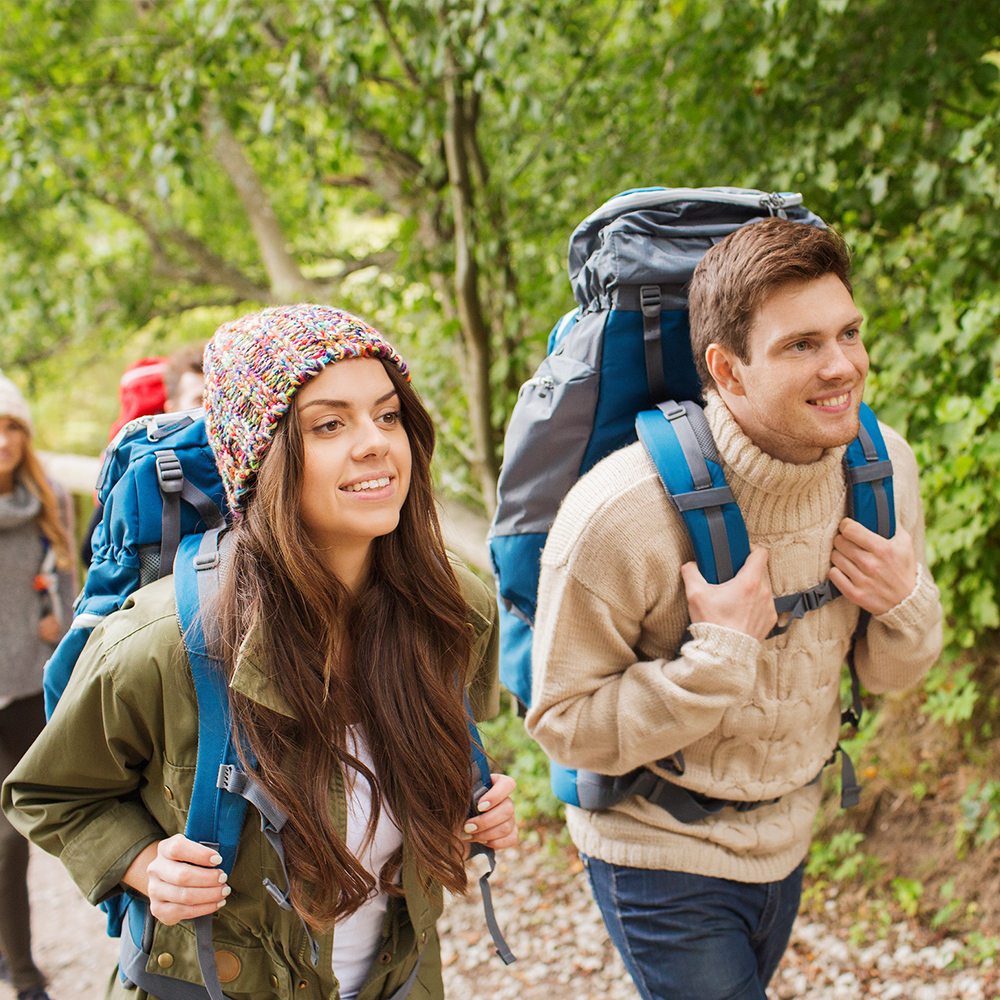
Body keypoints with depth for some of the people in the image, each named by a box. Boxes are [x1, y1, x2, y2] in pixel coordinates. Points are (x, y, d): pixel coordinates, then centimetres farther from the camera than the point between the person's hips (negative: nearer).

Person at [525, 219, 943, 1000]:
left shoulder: (882, 465, -12)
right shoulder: (621, 512, -31)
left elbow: (889, 672, 2)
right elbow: (562, 723, -22)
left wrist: (906, 605, -20)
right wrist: (720, 657, -33)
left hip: (787, 837, 6)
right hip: (662, 850, -6)